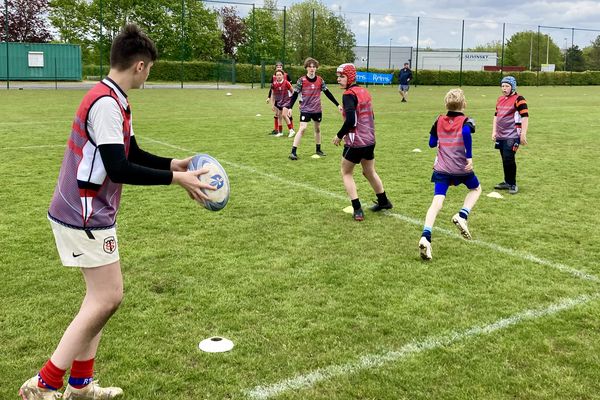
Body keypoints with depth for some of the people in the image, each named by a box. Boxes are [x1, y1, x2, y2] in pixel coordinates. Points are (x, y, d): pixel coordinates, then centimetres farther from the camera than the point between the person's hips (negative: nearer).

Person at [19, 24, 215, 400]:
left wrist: (173, 164, 5)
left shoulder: (113, 100, 10)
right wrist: (175, 179, -20)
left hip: (92, 213, 10)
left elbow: (131, 153, 18)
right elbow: (119, 169, -26)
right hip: (84, 217, -10)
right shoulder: (106, 103, -21)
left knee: (103, 297, 14)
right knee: (108, 298, -4)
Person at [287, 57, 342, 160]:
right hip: (305, 109, -4)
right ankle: (293, 152, -15)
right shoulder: (302, 80, -9)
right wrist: (290, 108, -15)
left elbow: (328, 93, 6)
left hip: (317, 109, 4)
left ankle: (318, 150, 31)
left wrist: (337, 105, 6)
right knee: (302, 129, -15)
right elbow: (295, 94, -6)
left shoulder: (320, 80, 0)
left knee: (318, 129, 15)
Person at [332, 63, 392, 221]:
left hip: (355, 142, -7)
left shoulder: (349, 94, -16)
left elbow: (350, 120, -26)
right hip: (370, 140, 8)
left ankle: (357, 210, 2)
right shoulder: (364, 91, 9)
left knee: (346, 173, 9)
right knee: (369, 172, 25)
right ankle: (383, 201, 38)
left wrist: (339, 136, -13)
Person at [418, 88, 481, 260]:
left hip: (441, 169, 2)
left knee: (437, 202, -9)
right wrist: (469, 157, -22)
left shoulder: (439, 121, 7)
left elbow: (432, 143, 12)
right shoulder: (465, 121, -3)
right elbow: (466, 132, -27)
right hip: (461, 168, -2)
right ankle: (462, 216, 2)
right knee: (476, 189, 26)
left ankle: (425, 237, -29)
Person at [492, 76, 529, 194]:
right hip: (501, 136, 7)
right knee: (504, 160, 13)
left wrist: (523, 134, -17)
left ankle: (513, 184, 1)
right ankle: (507, 182, 25)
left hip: (512, 136, -7)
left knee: (509, 159, -11)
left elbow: (525, 117, -13)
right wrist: (494, 131, 16)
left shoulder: (518, 99, -10)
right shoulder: (500, 99, 14)